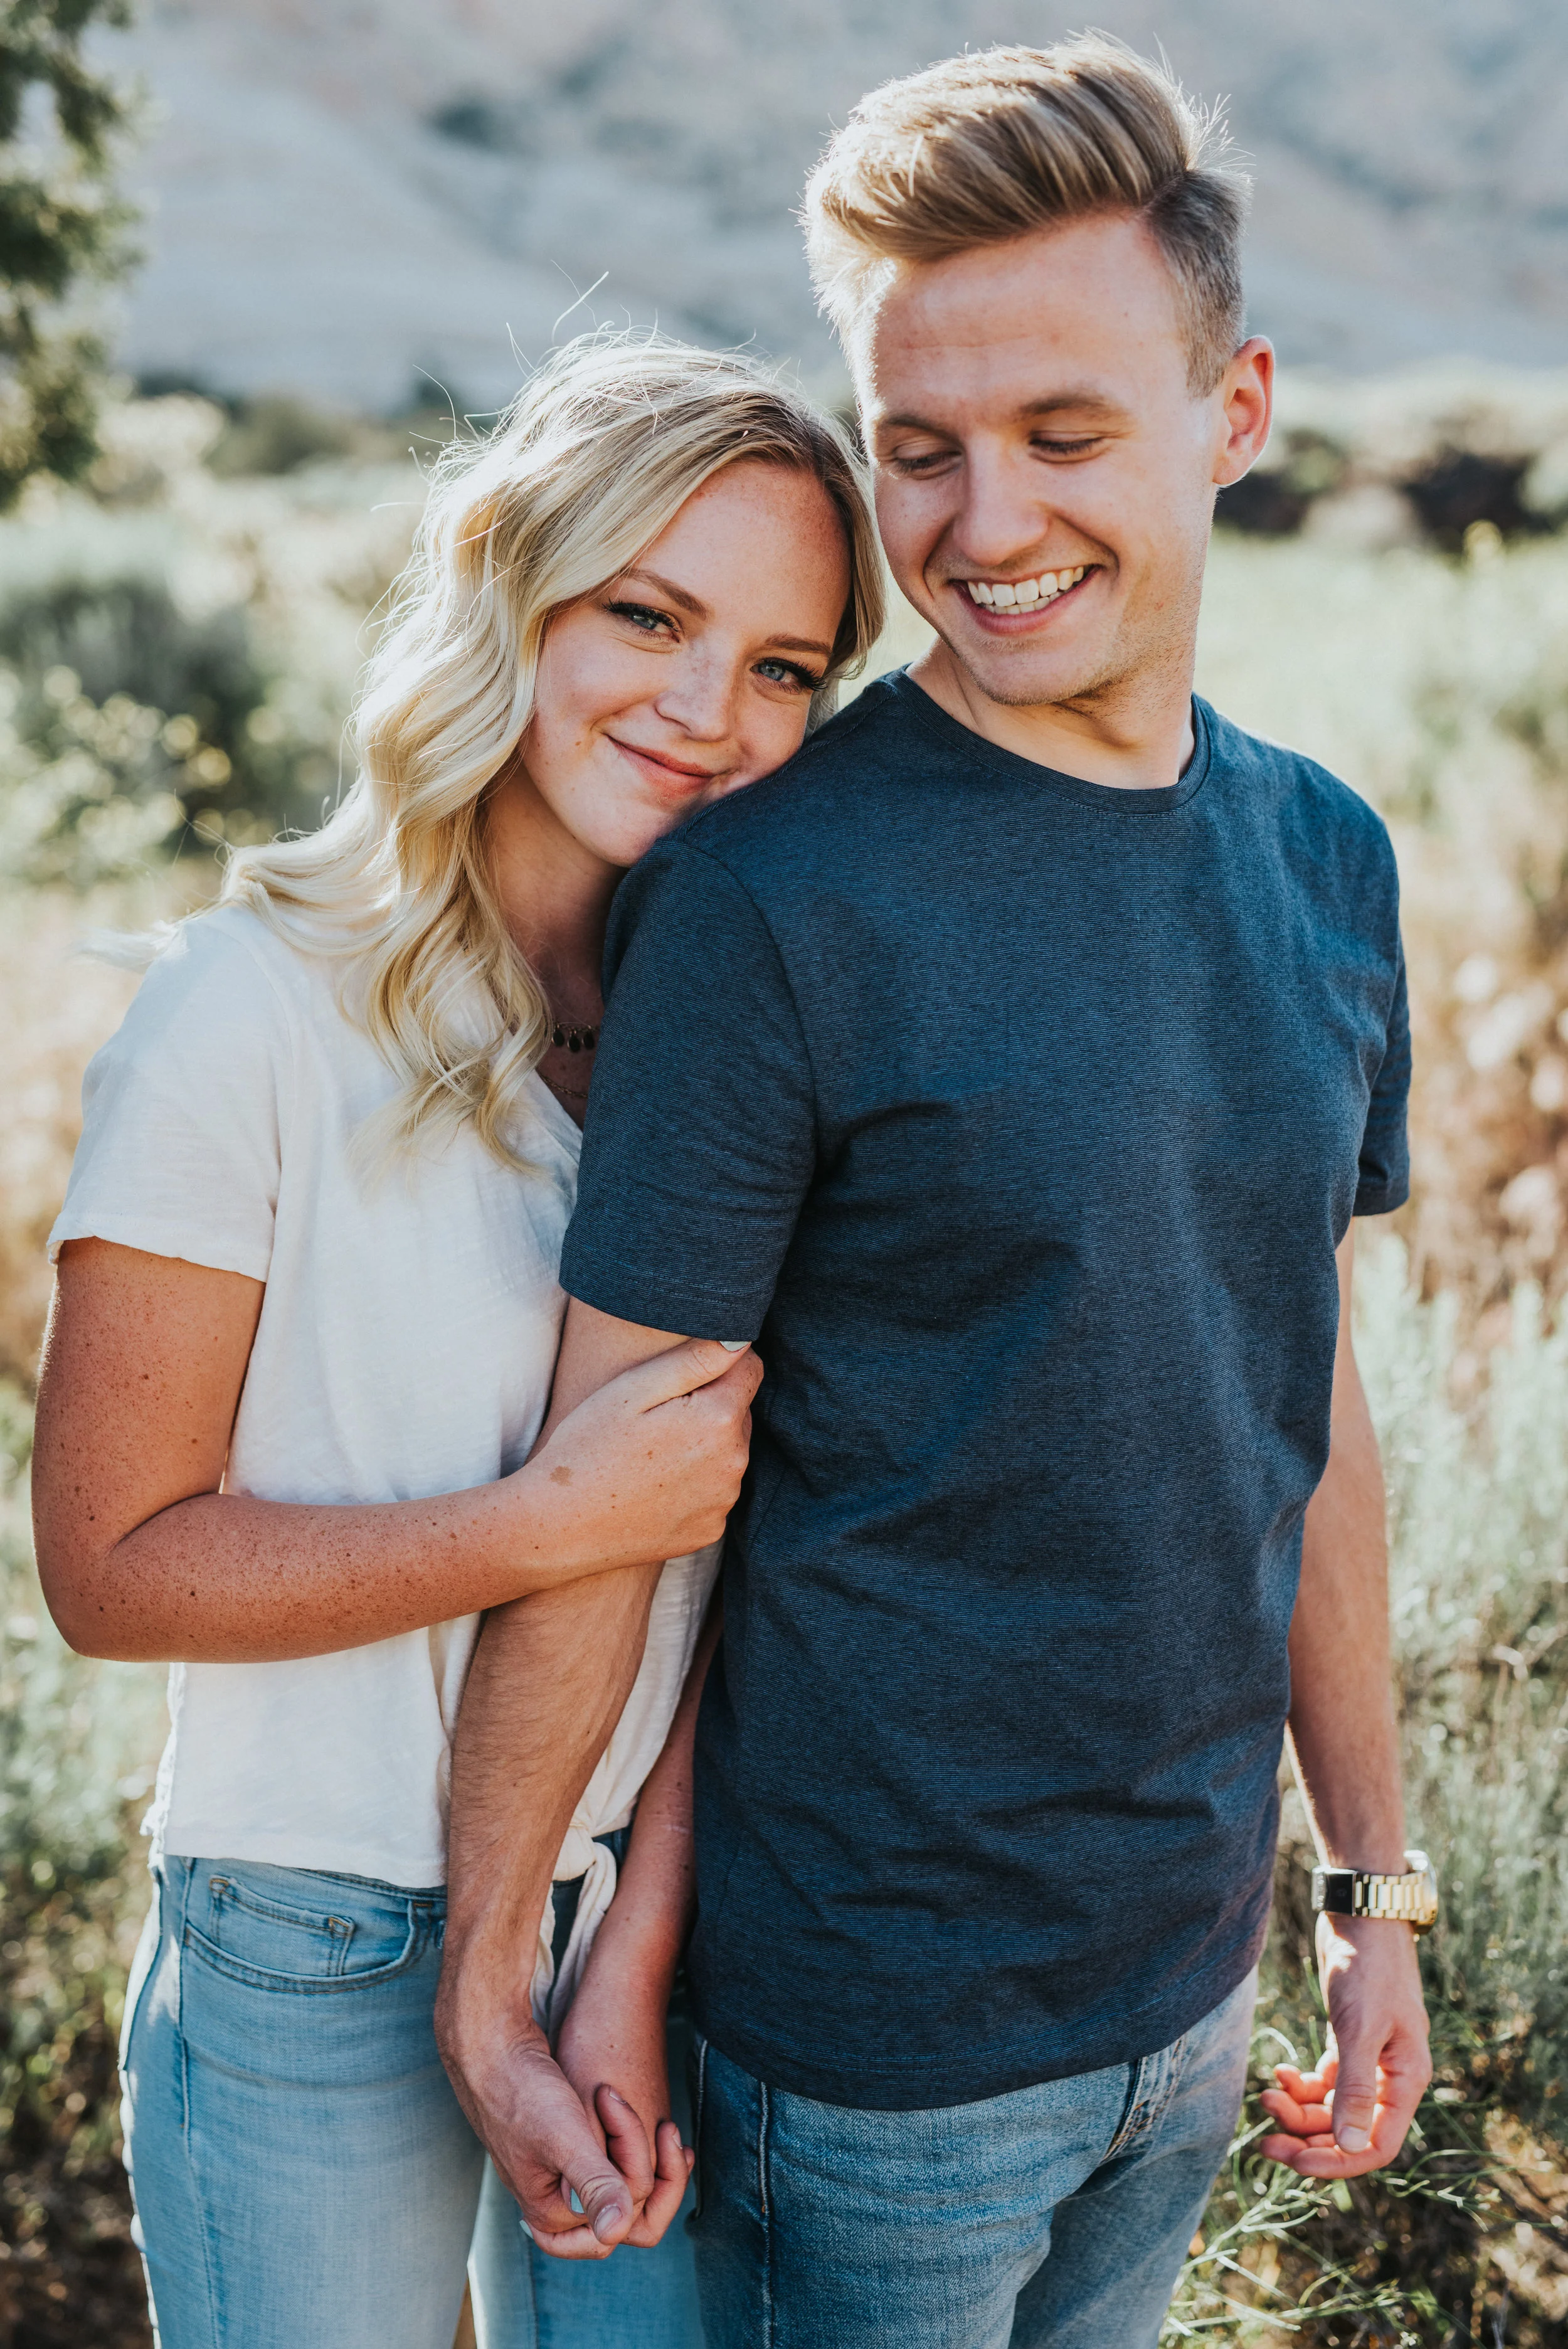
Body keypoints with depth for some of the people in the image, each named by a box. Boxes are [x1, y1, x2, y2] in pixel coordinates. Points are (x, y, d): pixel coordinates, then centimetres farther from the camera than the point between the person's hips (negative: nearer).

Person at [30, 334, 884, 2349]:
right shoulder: (263, 1007, -15)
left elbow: (742, 1529, 5)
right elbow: (111, 1560, -15)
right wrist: (565, 1517, -22)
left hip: (655, 1922, 4)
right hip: (329, 1966, -4)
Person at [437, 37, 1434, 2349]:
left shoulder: (1326, 858, 1)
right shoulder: (775, 895, -19)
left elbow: (1308, 1404, 8)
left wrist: (1376, 1883, 11)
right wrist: (488, 1979, -9)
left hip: (1191, 1972, 6)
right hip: (876, 2025, -5)